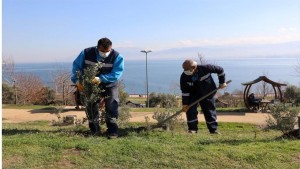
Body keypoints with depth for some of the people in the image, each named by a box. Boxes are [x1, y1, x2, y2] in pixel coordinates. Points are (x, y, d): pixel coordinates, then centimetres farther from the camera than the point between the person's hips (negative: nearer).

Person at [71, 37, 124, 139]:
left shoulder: (117, 57, -19)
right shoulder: (86, 53, -13)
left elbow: (116, 74, -28)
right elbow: (76, 66, -7)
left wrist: (100, 79, -39)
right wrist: (77, 81, -21)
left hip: (109, 85, -2)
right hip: (90, 85, 2)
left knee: (112, 106, -14)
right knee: (91, 107, 6)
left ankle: (112, 130, -1)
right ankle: (94, 130, 22)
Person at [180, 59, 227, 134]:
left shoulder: (205, 68, -25)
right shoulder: (184, 77, -20)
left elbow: (220, 70, -11)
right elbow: (185, 92, -14)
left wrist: (222, 82, -6)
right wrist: (185, 104, -17)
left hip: (207, 93, -1)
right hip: (193, 95, 1)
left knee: (210, 111, 5)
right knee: (190, 110, -13)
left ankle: (213, 129, 18)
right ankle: (192, 129, 0)